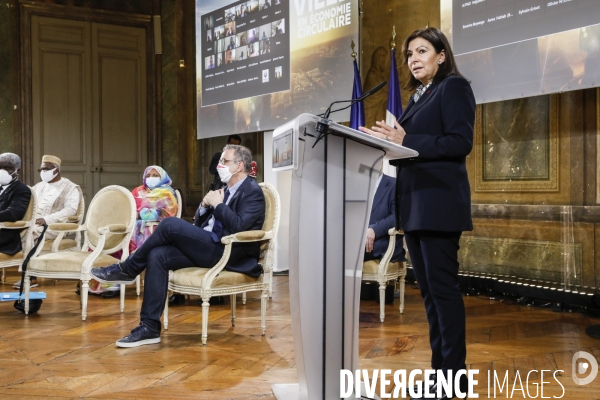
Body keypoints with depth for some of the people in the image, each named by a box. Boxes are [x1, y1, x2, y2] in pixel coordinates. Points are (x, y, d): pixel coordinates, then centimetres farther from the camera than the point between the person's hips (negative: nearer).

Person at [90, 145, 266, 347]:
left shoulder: (253, 192, -5)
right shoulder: (226, 189, 21)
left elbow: (238, 226, -22)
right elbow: (199, 224, 20)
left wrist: (217, 204, -11)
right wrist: (205, 205, 1)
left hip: (226, 252, -9)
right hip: (209, 248, 9)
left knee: (170, 224, -23)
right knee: (157, 255, -14)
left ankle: (127, 269, -3)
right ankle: (149, 327, -12)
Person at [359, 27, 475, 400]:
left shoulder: (454, 86, -2)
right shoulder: (419, 97, 22)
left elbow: (461, 142, -15)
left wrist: (405, 140, -18)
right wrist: (388, 141, 4)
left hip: (439, 203, -9)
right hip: (414, 204, 9)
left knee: (443, 287, -7)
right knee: (428, 289, 10)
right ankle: (441, 367, 18)